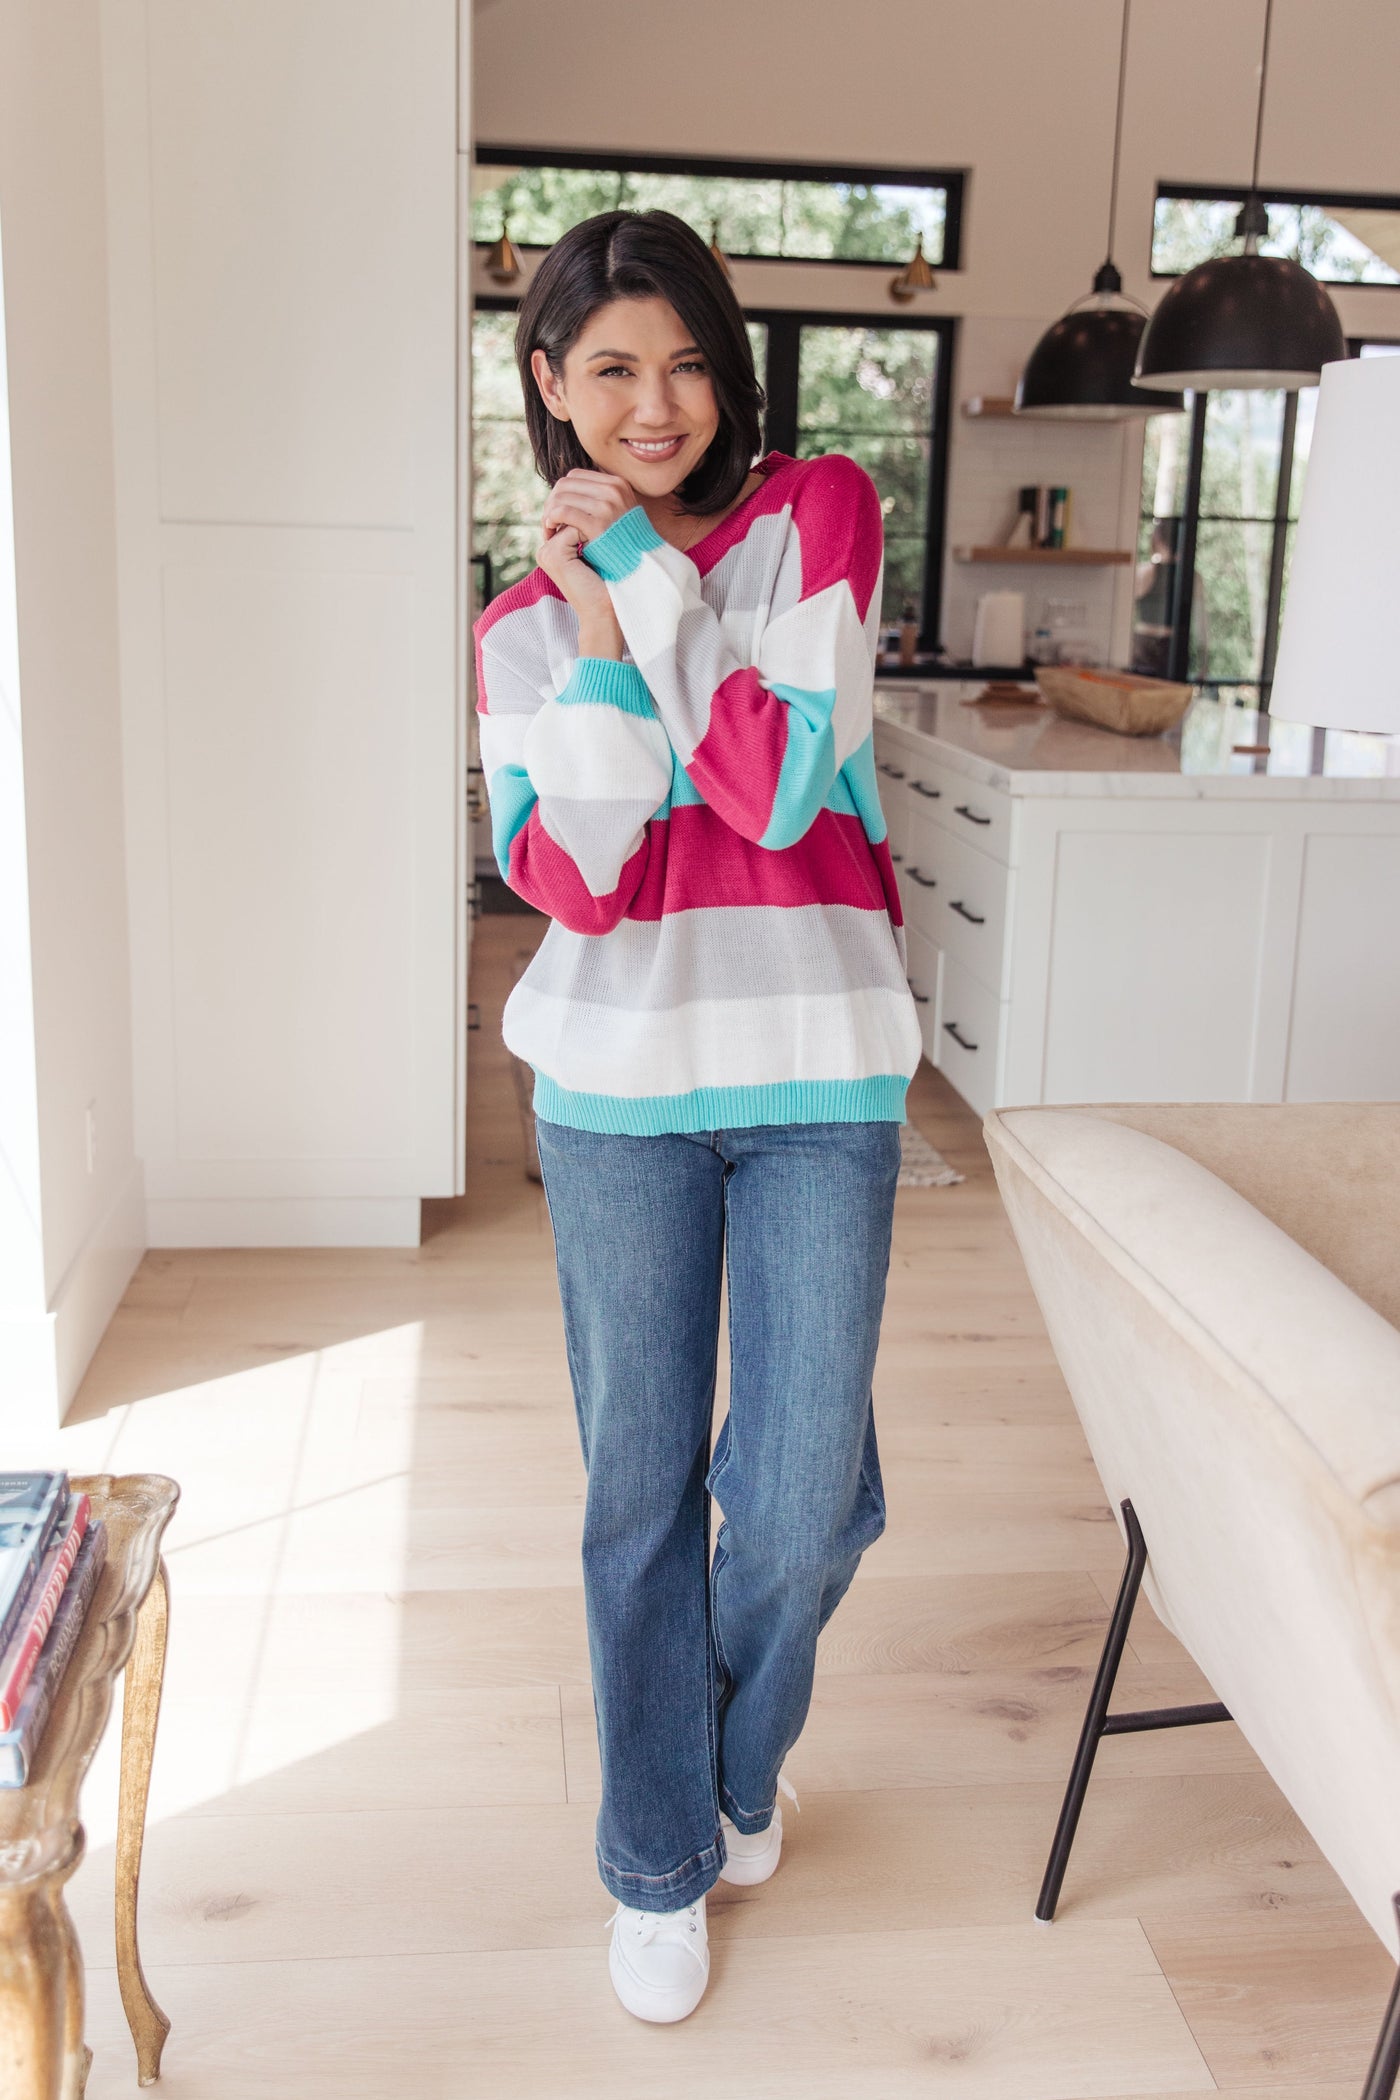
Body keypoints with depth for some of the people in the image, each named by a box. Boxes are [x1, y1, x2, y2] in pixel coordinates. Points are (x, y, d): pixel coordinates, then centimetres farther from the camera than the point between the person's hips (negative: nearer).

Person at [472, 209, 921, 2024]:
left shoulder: (820, 513, 0)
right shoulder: (528, 624, 6)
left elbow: (779, 786, -13)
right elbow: (570, 878, -8)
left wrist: (645, 571, -10)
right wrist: (602, 632, -14)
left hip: (819, 1071, -1)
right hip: (619, 1082, 2)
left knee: (807, 1498, 2)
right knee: (639, 1491, 10)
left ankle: (743, 1754, 36)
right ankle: (660, 1866, 30)